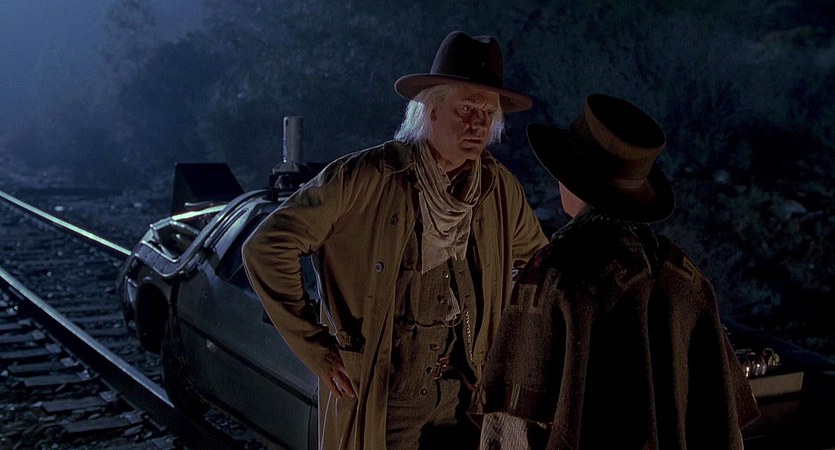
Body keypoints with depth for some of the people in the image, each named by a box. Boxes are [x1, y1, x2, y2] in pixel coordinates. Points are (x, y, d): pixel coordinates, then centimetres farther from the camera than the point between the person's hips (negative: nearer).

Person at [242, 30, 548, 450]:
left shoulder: (500, 187, 0)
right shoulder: (365, 177, -15)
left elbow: (538, 259, 19)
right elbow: (266, 247, -15)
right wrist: (317, 349, -14)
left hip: (464, 402, 4)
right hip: (375, 404, -4)